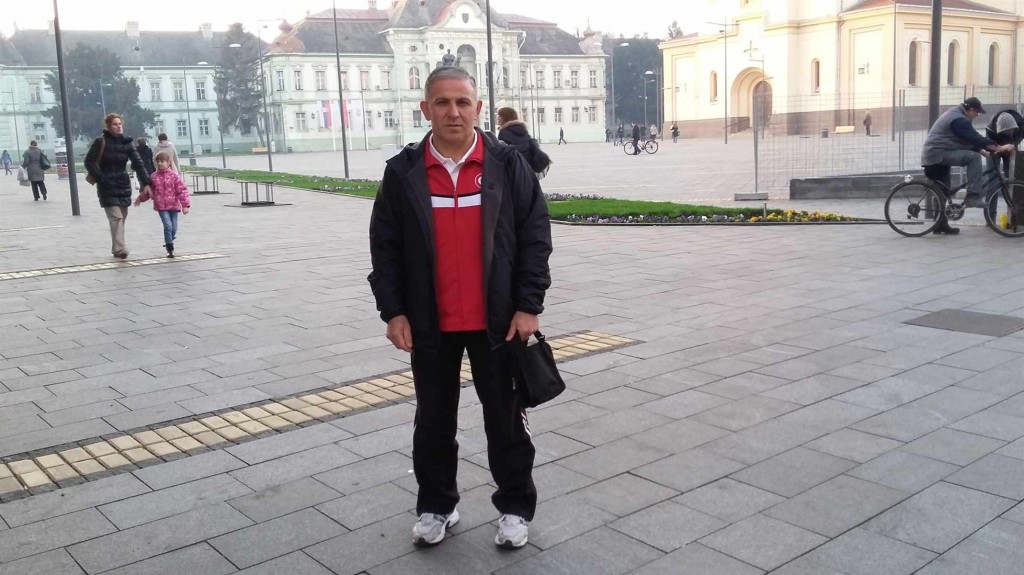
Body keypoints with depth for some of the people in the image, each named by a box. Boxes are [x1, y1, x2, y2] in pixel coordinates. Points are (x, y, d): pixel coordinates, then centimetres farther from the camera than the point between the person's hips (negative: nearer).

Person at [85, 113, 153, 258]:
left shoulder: (127, 142, 2)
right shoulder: (101, 142, -7)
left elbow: (138, 163, -5)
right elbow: (89, 162, -4)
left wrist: (146, 183, -15)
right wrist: (100, 179, -12)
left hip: (123, 184, 4)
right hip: (107, 186, -4)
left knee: (122, 217, 8)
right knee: (116, 217, -14)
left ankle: (116, 248, 20)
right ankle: (120, 249, -17)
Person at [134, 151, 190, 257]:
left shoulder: (175, 176, -3)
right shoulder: (153, 176, 5)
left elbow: (182, 191, -6)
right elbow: (149, 190, 21)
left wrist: (185, 205, -11)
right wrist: (140, 198, 29)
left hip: (174, 206, 0)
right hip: (161, 207, 0)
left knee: (174, 227, 5)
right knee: (168, 225, -14)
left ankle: (168, 242, 34)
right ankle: (170, 248, -6)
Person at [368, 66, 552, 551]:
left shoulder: (508, 165, -3)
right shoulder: (402, 172, -1)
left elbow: (535, 236, -3)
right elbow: (384, 247, 2)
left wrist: (528, 305, -8)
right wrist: (393, 310, -5)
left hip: (497, 320, -1)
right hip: (430, 324, 1)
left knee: (505, 418, 10)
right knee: (433, 419, 14)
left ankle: (516, 506, 27)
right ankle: (435, 505, 31)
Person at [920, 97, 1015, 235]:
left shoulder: (955, 114, 18)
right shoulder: (959, 120, -15)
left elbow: (970, 139, 21)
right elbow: (976, 139, -23)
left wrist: (984, 150, 13)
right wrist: (1000, 148, -21)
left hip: (932, 155, 11)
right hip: (939, 154, -11)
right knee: (974, 157, -21)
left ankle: (941, 224, 20)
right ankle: (973, 197, -22)